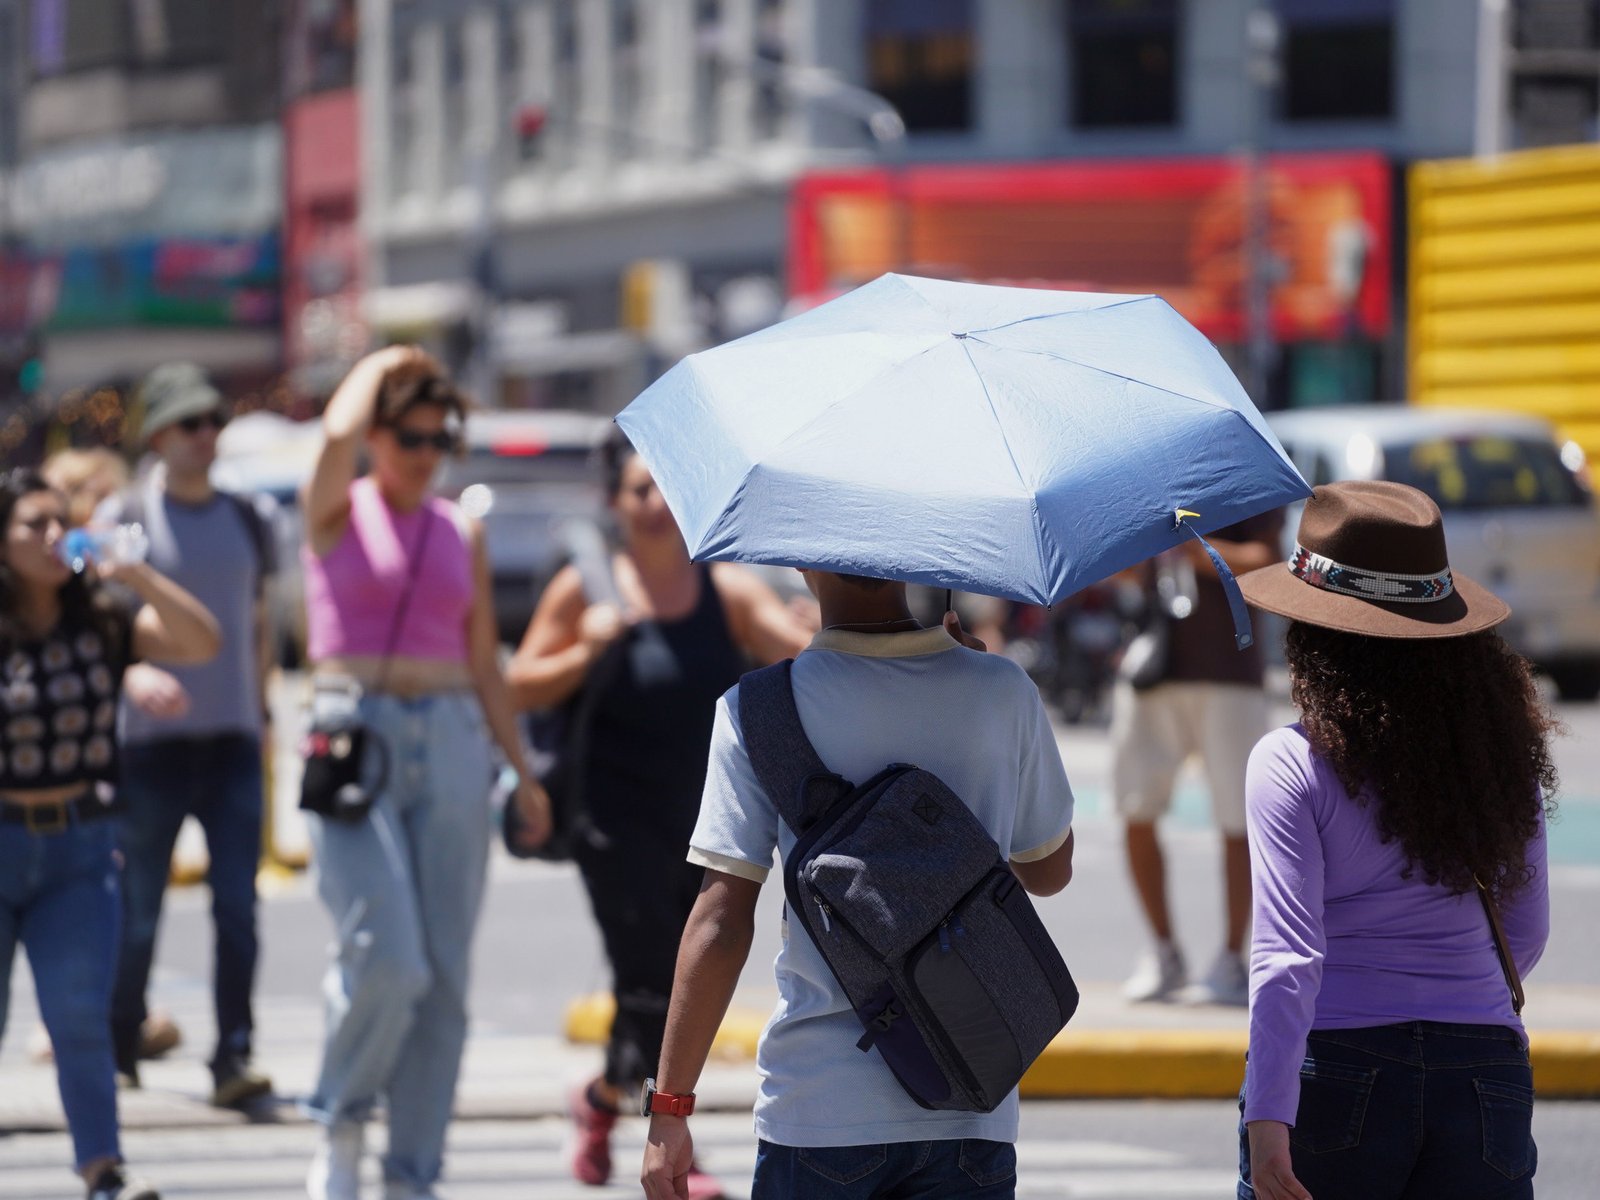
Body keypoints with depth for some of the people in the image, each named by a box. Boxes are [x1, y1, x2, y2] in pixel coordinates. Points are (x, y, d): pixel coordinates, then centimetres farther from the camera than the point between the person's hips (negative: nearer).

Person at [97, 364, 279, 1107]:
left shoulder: (246, 521, 13)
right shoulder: (125, 517, -1)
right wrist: (135, 675, -26)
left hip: (232, 739, 3)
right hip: (151, 739, -3)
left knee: (238, 905, -9)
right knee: (138, 909, 4)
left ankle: (234, 1057, -11)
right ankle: (122, 1039, 23)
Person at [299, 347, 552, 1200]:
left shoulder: (462, 532, 14)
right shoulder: (337, 514, 3)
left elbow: (484, 665, 16)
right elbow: (339, 436, -18)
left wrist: (521, 771, 11)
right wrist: (380, 370, 1)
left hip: (452, 745, 4)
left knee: (444, 978, 2)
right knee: (386, 961, -17)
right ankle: (340, 1123, 8)